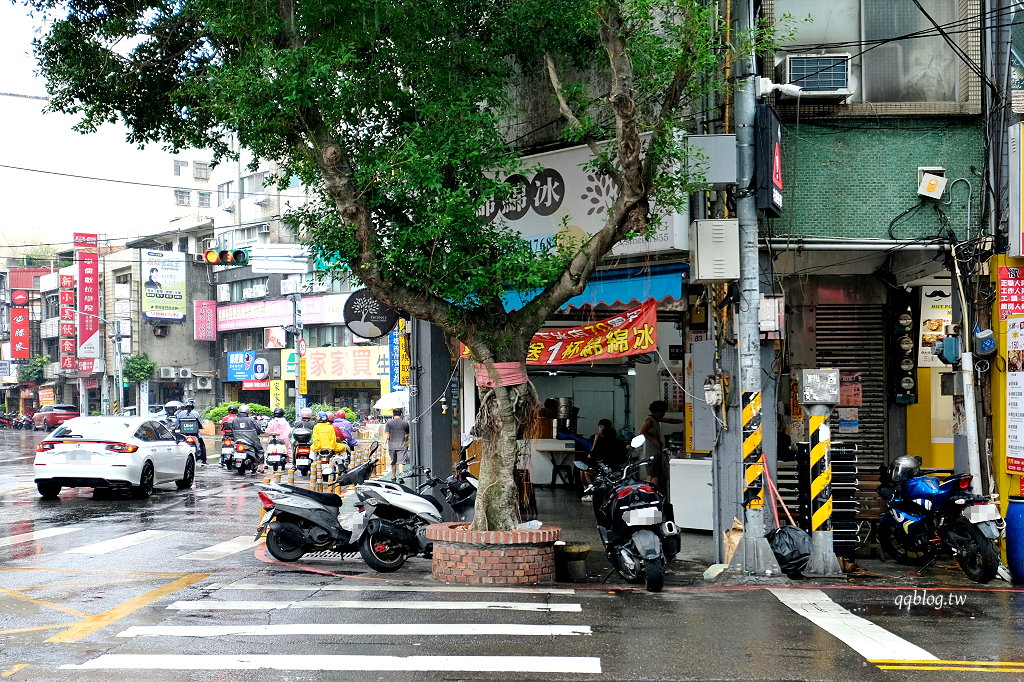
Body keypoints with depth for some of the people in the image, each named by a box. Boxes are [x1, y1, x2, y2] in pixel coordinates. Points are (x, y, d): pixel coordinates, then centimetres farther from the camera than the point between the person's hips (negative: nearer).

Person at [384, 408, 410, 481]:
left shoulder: (388, 422, 0)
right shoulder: (405, 423, 0)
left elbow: (387, 434, -3)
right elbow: (407, 435, 7)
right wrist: (407, 444, 21)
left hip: (392, 445, 2)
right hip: (402, 445, -2)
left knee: (393, 462, 15)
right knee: (401, 461, -5)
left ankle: (393, 477, 25)